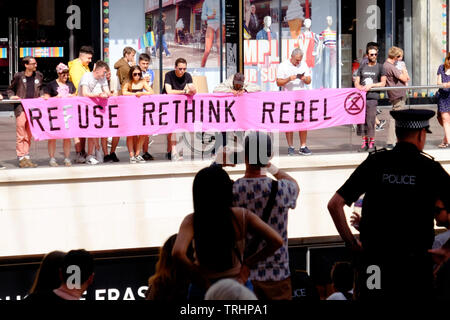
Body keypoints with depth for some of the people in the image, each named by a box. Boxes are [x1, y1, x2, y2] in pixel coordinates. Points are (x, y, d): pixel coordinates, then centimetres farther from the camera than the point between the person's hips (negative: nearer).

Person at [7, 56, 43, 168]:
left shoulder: (38, 76, 11)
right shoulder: (19, 76, 0)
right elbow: (10, 89, 12)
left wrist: (41, 96, 10)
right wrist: (12, 96, -7)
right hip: (21, 107, -4)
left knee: (29, 134, 7)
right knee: (21, 133, -6)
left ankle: (27, 157, 12)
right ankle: (21, 158, -3)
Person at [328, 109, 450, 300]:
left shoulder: (374, 163, 3)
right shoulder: (430, 168, -1)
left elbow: (334, 204, 0)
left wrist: (351, 243, 8)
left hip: (373, 257, 2)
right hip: (414, 261, -2)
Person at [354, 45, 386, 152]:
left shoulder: (380, 67, 9)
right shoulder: (362, 67, 17)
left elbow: (383, 83, 4)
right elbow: (356, 82, 16)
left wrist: (371, 85, -8)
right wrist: (359, 87, -6)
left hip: (372, 97, -3)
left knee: (370, 121, -9)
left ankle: (372, 143, -2)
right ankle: (365, 142, 7)